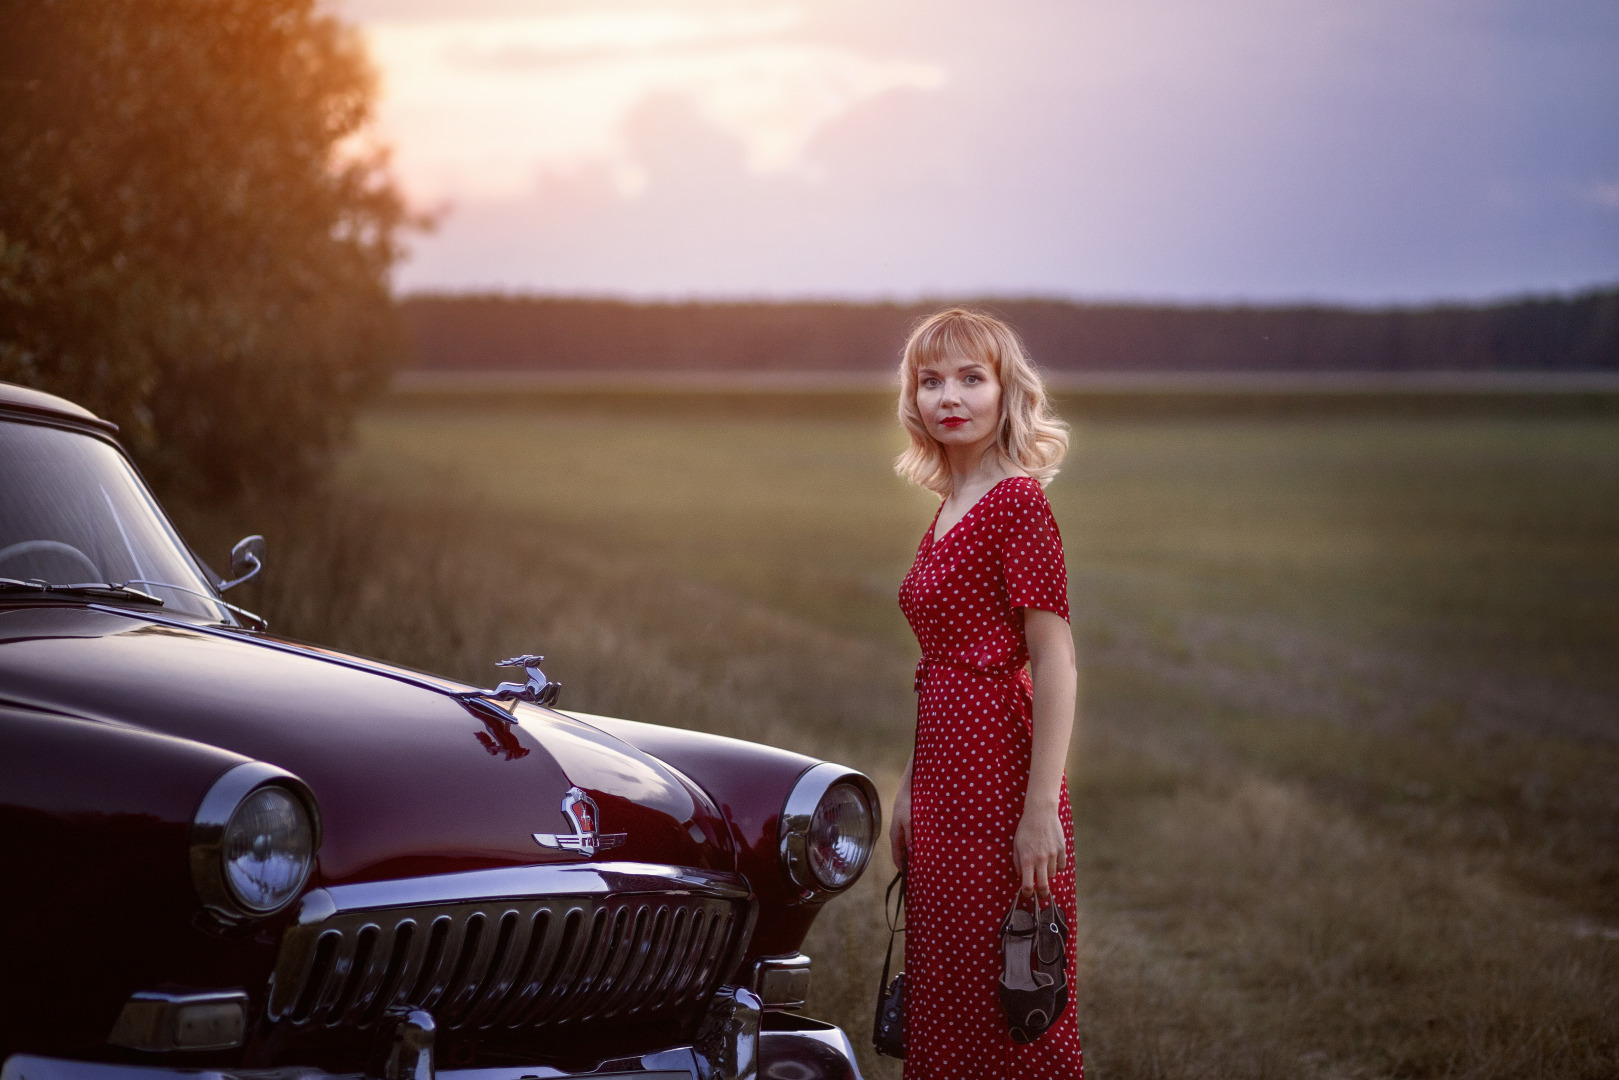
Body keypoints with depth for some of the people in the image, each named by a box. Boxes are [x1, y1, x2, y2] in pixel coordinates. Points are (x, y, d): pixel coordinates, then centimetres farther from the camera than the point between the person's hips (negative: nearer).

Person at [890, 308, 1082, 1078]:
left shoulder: (1018, 502, -12)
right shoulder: (949, 509, 13)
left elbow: (1055, 666, -16)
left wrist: (1041, 808, -20)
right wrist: (910, 791, 18)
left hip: (998, 775, -9)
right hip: (945, 780, 9)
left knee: (1004, 1002, -2)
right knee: (944, 993, 13)